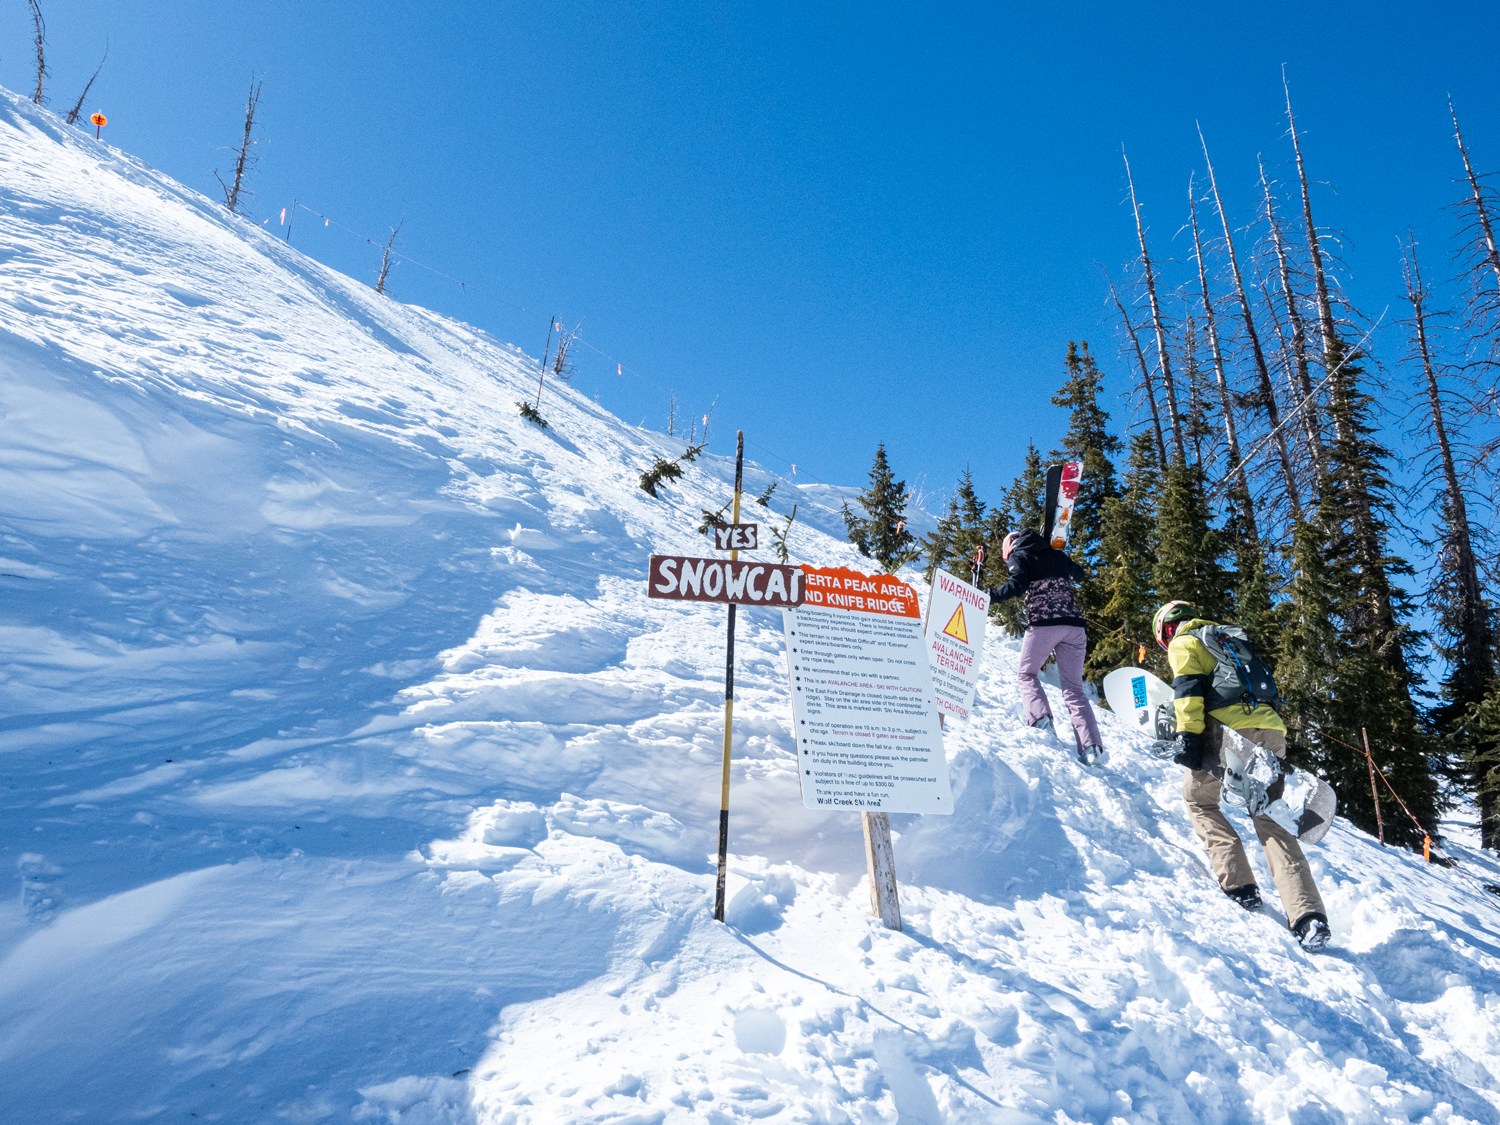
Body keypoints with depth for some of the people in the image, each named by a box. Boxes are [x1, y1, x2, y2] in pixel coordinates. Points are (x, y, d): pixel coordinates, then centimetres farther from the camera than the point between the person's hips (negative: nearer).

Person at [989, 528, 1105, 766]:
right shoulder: (1057, 555, 23)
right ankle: (1091, 747, -4)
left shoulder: (1018, 556, 8)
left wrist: (989, 597, -5)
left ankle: (1041, 721, -7)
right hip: (1074, 624, 5)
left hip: (1043, 623, -5)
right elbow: (1079, 573, 40)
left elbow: (1016, 586, -10)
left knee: (1027, 674, 16)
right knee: (1074, 688, 8)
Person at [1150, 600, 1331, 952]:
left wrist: (1187, 737, -14)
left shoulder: (1183, 642, 10)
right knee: (1270, 819, 8)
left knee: (1199, 801, 14)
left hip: (1230, 729, -6)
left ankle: (1240, 887, 2)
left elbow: (1188, 689, -7)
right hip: (1271, 730, 7)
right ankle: (1309, 916, -6)